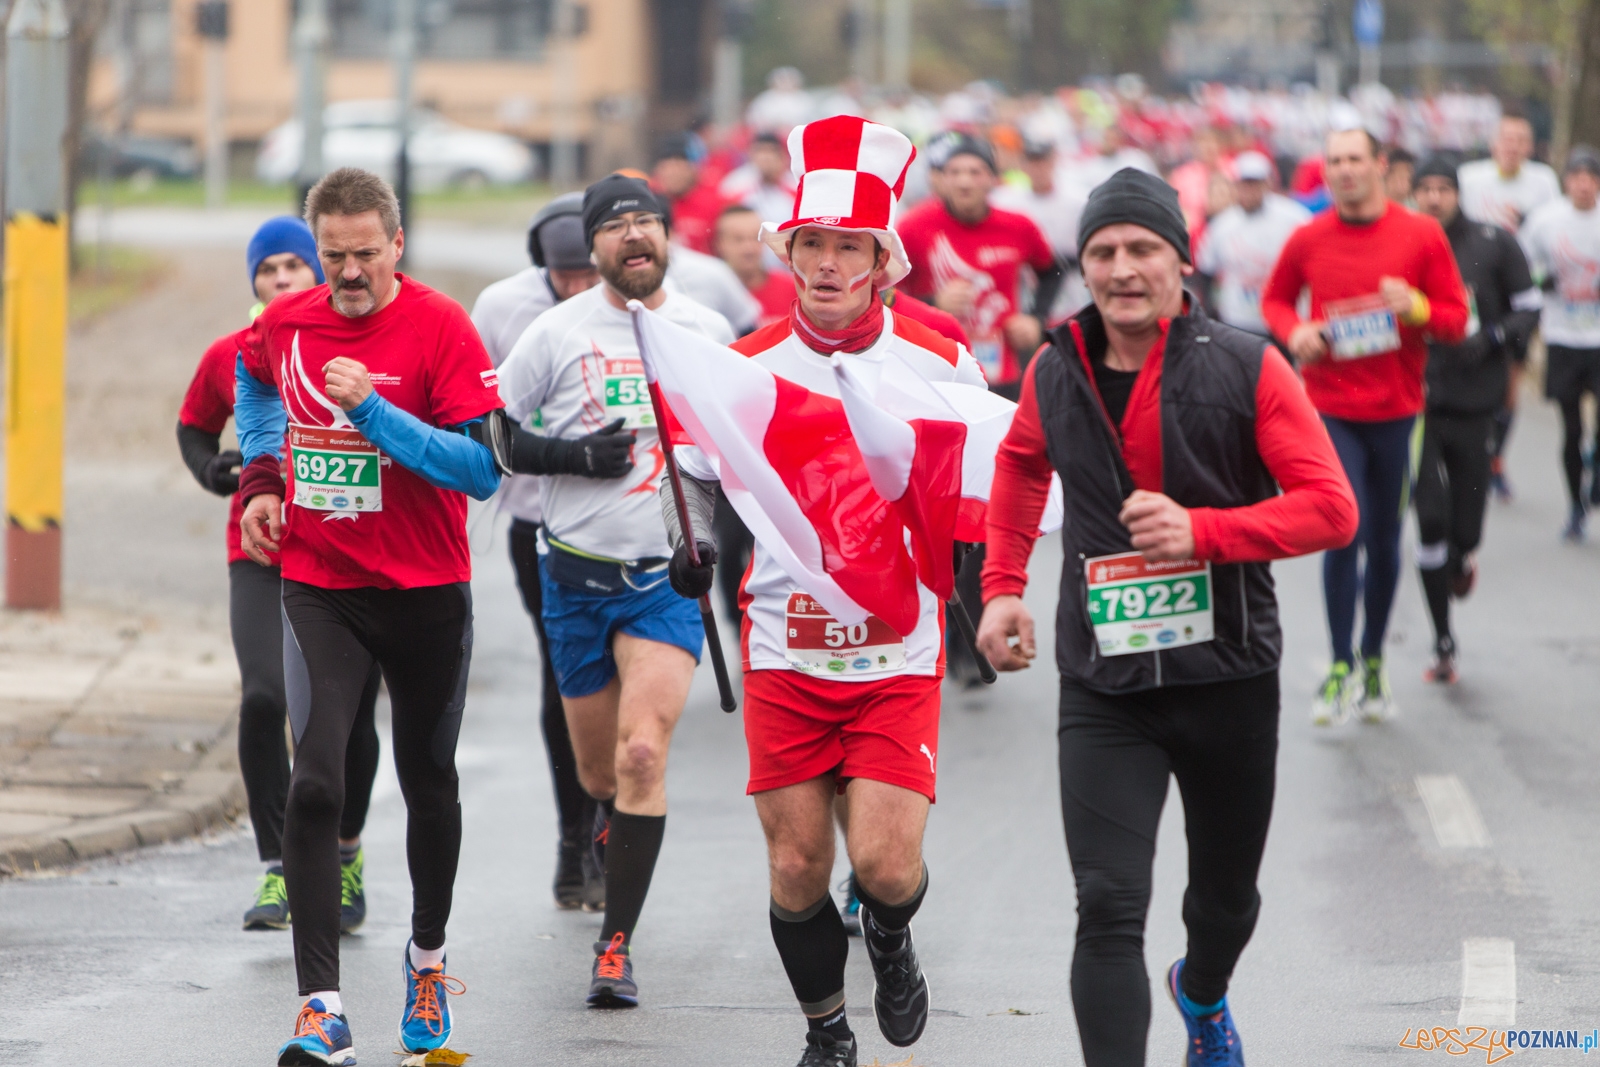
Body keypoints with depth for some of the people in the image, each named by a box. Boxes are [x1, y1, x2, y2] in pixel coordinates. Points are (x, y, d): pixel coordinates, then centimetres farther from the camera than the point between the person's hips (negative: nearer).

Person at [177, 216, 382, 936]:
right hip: (261, 556, 0)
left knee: (349, 716, 6)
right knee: (263, 697, -20)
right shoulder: (229, 358, 3)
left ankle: (345, 851, 34)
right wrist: (213, 469, 0)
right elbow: (193, 428, 20)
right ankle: (277, 870, -14)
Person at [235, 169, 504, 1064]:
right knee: (316, 785, -13)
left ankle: (429, 955, 40)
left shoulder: (441, 327, -13)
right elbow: (257, 383, 26)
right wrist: (262, 477, 13)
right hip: (320, 588, 2)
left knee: (429, 782, 14)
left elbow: (484, 469, -20)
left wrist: (373, 409, -27)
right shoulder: (285, 324, 0)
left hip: (426, 594, -2)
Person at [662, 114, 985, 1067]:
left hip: (900, 655, -1)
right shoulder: (750, 365, -2)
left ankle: (891, 939, 25)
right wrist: (693, 550, 2)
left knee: (886, 863, -11)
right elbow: (690, 463, 15)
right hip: (784, 654, 1)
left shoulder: (941, 363, -4)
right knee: (797, 868, 3)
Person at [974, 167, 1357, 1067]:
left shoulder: (1246, 368, -10)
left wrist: (1202, 530, -24)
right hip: (1103, 686, 0)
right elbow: (1023, 462, 24)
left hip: (1229, 678, 0)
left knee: (1227, 897, 20)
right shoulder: (1056, 371, 0)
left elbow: (1332, 509, -13)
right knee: (1108, 909, -15)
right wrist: (1003, 583, 14)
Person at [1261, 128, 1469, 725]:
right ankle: (1340, 666, 2)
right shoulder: (1308, 240, 0)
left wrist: (1415, 309, -19)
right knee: (1342, 534, -9)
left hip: (1396, 410, 1)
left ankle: (1374, 661, 22)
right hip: (1331, 408, -1)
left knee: (1385, 541, 8)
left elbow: (1456, 319, 2)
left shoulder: (1421, 236, -2)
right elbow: (1275, 300, 15)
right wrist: (1294, 331, -6)